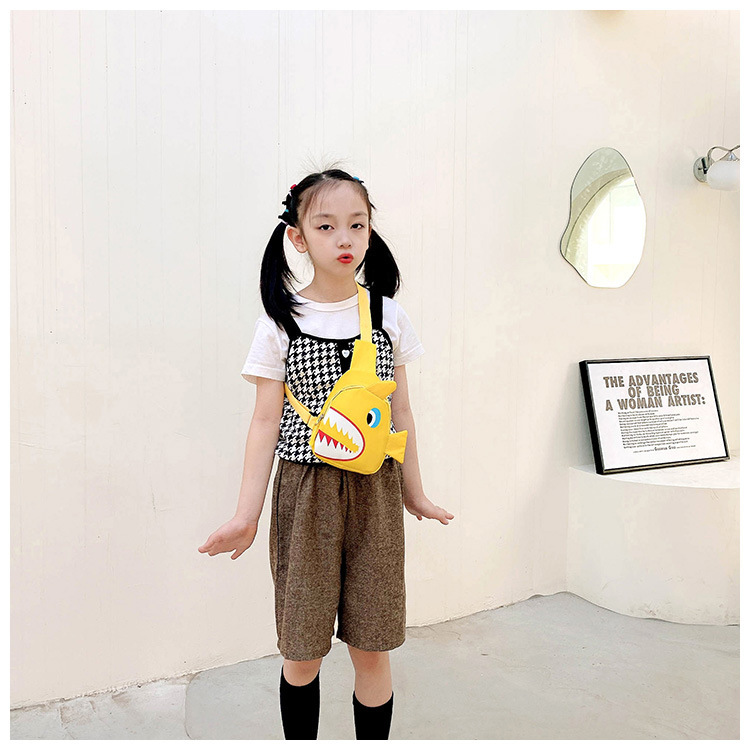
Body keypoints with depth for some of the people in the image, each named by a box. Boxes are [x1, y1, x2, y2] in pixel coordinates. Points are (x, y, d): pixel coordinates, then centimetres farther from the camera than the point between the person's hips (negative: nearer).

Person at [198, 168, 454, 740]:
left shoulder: (388, 316, 4)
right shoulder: (279, 323, -2)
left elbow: (401, 414, 10)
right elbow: (266, 422, -1)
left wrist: (414, 495, 14)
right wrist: (247, 515, -4)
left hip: (374, 492, 2)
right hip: (306, 493, -1)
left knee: (372, 646, 7)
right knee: (302, 650, 8)